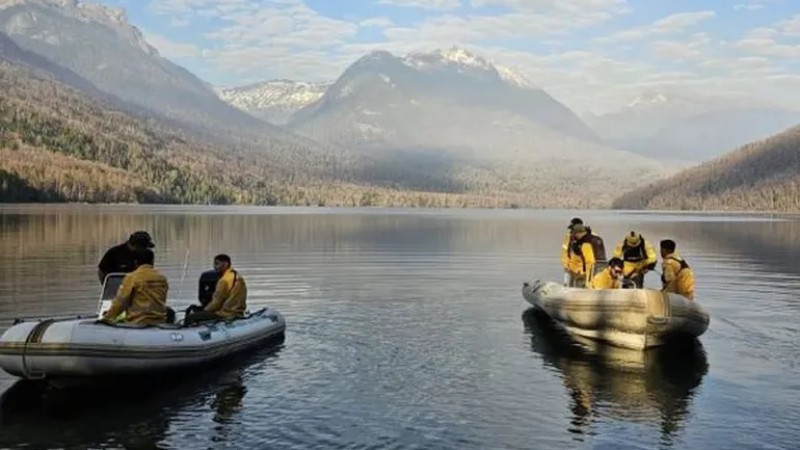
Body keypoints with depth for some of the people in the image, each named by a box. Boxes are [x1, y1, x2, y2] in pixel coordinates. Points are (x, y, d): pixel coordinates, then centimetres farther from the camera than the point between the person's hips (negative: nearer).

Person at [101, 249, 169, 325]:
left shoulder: (131, 277, -3)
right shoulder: (162, 278, 10)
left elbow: (120, 302, -1)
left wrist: (107, 318, 10)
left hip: (137, 322, -4)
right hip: (159, 322, 4)